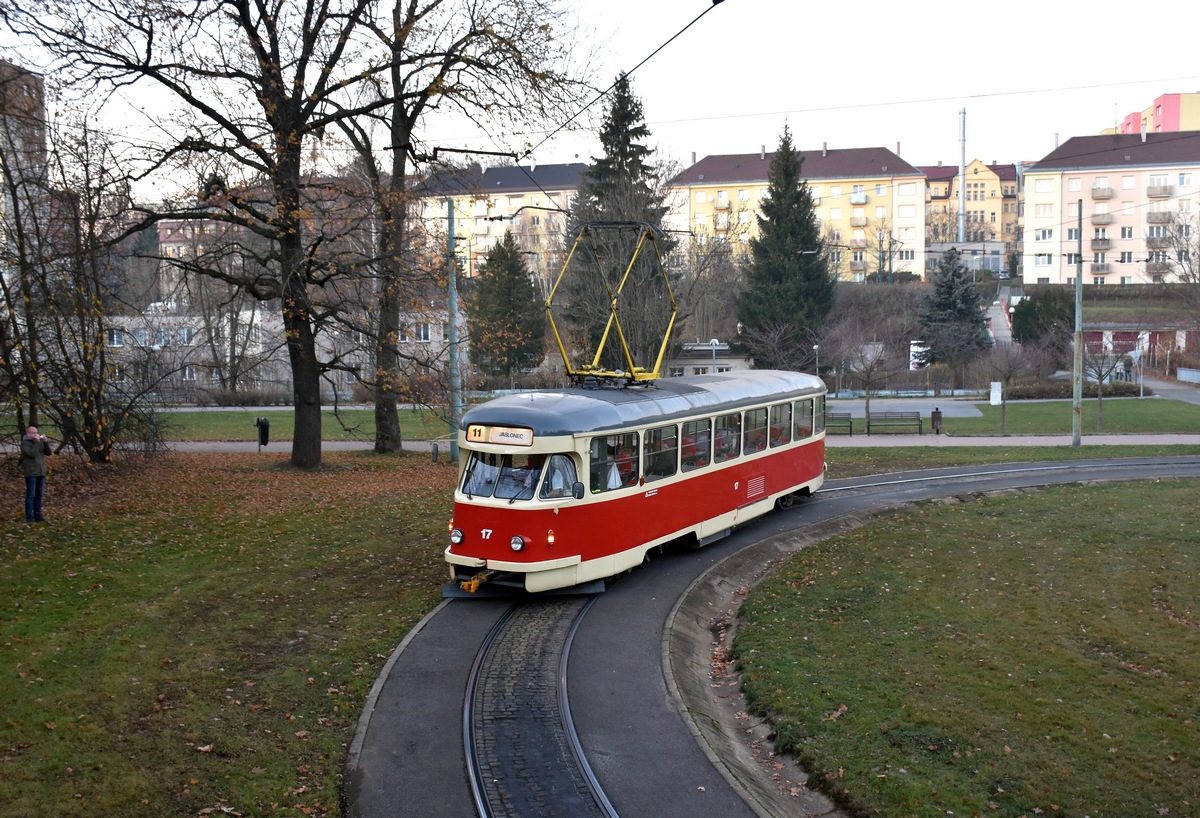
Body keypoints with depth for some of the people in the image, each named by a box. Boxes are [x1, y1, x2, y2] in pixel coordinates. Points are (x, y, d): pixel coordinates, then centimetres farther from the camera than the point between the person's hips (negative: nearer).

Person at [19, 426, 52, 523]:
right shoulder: (25, 443, -4)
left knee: (39, 495, 9)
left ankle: (38, 516, 14)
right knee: (31, 496, -4)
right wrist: (36, 442, -17)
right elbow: (32, 453, -19)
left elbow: (48, 453, 5)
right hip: (31, 473, -6)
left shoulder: (40, 442, 12)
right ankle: (29, 518, 0)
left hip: (41, 472, 6)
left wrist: (46, 443, -7)